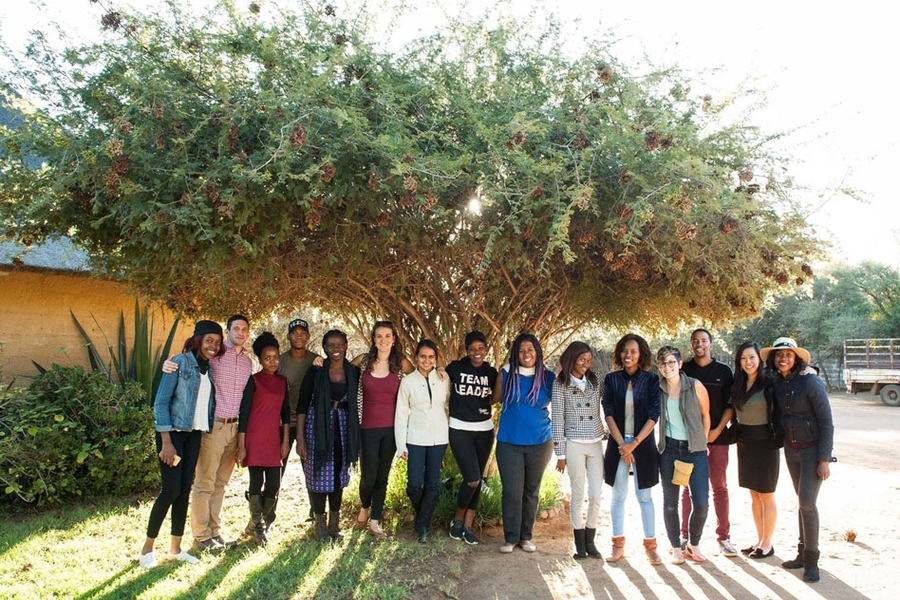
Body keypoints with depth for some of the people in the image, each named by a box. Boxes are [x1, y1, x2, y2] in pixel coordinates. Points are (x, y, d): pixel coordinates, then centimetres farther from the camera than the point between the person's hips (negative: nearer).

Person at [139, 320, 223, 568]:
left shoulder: (211, 369, 8)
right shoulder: (180, 363, -10)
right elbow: (161, 402, -12)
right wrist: (166, 442, -16)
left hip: (195, 435, 6)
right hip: (173, 433, -6)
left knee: (185, 489, 8)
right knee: (171, 489, -8)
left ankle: (175, 548, 19)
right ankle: (147, 548, 9)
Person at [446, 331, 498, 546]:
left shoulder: (491, 373, 2)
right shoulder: (455, 368, -5)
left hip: (484, 430, 4)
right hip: (460, 430, -3)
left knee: (478, 480, 8)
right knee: (472, 479, -12)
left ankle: (468, 525, 21)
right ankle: (457, 518, 13)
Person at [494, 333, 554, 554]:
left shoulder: (548, 377, -2)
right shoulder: (506, 374, -3)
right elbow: (496, 399, 7)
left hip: (539, 443, 1)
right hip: (509, 442, -1)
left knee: (531, 491, 12)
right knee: (512, 491, -3)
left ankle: (526, 536, 26)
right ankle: (510, 538, 12)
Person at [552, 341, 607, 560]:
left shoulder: (594, 381, 6)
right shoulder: (560, 385, -6)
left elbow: (601, 410, 14)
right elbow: (557, 419, -6)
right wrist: (560, 454, -6)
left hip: (597, 444, 4)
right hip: (574, 445, -4)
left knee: (596, 495, 3)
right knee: (578, 495, 3)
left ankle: (590, 541, 18)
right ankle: (580, 544, 16)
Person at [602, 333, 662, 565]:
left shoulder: (651, 380, -2)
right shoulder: (611, 379, 2)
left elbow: (653, 415, -6)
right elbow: (609, 413, -2)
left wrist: (634, 443, -14)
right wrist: (622, 444, -11)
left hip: (643, 444, -1)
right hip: (617, 444, 1)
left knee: (644, 496, 5)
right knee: (618, 496, 7)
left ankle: (650, 544, 16)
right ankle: (618, 544, 16)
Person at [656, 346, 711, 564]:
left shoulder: (695, 386, -6)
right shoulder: (657, 389, -2)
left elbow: (705, 415, 5)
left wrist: (702, 442, 7)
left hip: (695, 450, -1)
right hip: (669, 450, 1)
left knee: (701, 503, -5)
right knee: (670, 502, 5)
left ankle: (693, 544, 18)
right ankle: (676, 548, 20)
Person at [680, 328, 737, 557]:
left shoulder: (723, 371, 4)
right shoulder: (684, 370, 4)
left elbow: (730, 404, 3)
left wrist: (718, 430, -7)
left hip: (717, 435, 0)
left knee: (720, 487, 6)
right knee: (689, 488, 4)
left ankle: (723, 536, 14)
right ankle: (686, 535, 11)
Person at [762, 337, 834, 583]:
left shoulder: (810, 382, -17)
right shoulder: (775, 385, 1)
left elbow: (827, 422, -15)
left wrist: (824, 458, -16)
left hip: (813, 449, -5)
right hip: (791, 449, 6)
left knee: (807, 501, -9)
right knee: (802, 500, 13)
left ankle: (811, 560, 5)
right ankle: (803, 553, 23)